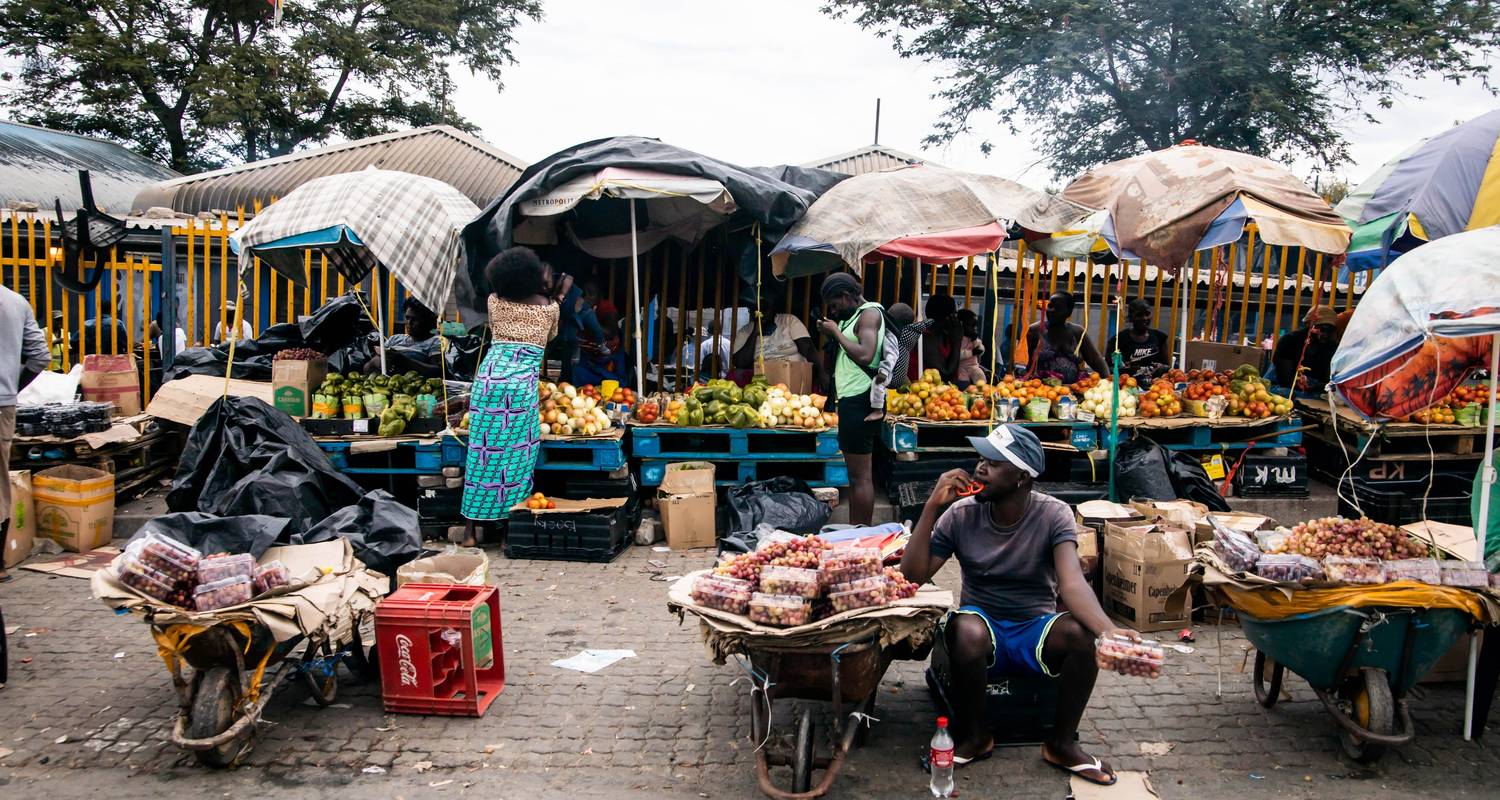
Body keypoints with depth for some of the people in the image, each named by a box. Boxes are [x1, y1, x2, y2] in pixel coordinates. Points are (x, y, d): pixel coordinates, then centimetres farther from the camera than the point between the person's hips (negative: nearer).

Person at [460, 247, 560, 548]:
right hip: (524, 381, -1)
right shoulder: (549, 305, 7)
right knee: (518, 453, 4)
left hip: (490, 376, 2)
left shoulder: (495, 301, 9)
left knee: (482, 449, 6)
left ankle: (470, 527, 11)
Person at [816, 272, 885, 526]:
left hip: (859, 399, -11)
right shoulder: (855, 316, 21)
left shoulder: (869, 313, -8)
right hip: (851, 400, 11)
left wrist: (837, 332, -11)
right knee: (855, 476, 13)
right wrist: (831, 335, 11)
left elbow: (865, 355, -22)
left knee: (861, 477, -9)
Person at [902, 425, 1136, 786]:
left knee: (1084, 632, -30)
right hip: (983, 627, 0)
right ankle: (972, 736, -7)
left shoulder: (1054, 515, -12)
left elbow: (1072, 583, -26)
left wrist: (1108, 629, -47)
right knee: (966, 630, -35)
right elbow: (912, 577, -13)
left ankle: (1061, 743, -7)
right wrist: (932, 508, -21)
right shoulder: (960, 515, -8)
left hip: (1037, 628, 0)